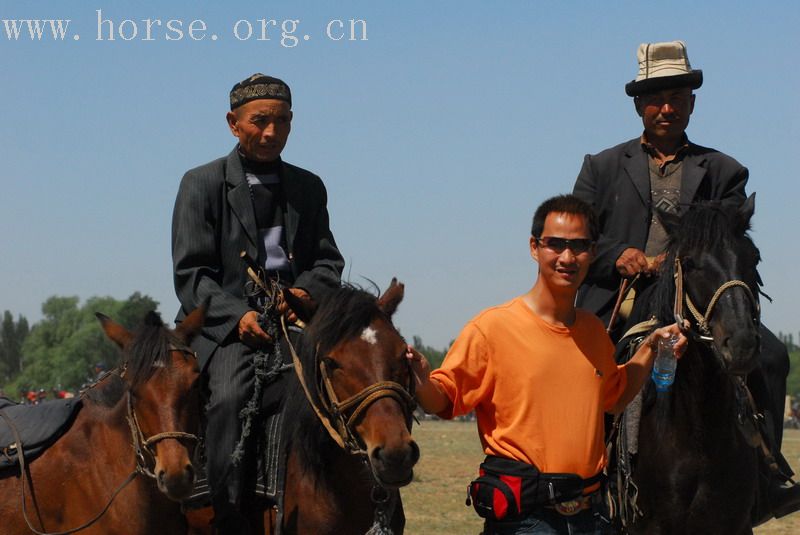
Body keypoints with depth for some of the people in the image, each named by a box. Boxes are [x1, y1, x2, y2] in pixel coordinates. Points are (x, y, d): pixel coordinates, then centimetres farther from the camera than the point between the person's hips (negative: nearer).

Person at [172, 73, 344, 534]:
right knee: (231, 396, -33)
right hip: (225, 325, -4)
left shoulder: (309, 187, 19)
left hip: (296, 319, 4)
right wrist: (238, 314, -19)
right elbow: (191, 273, -1)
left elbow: (329, 260, 15)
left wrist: (307, 292, -10)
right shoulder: (202, 184, 6)